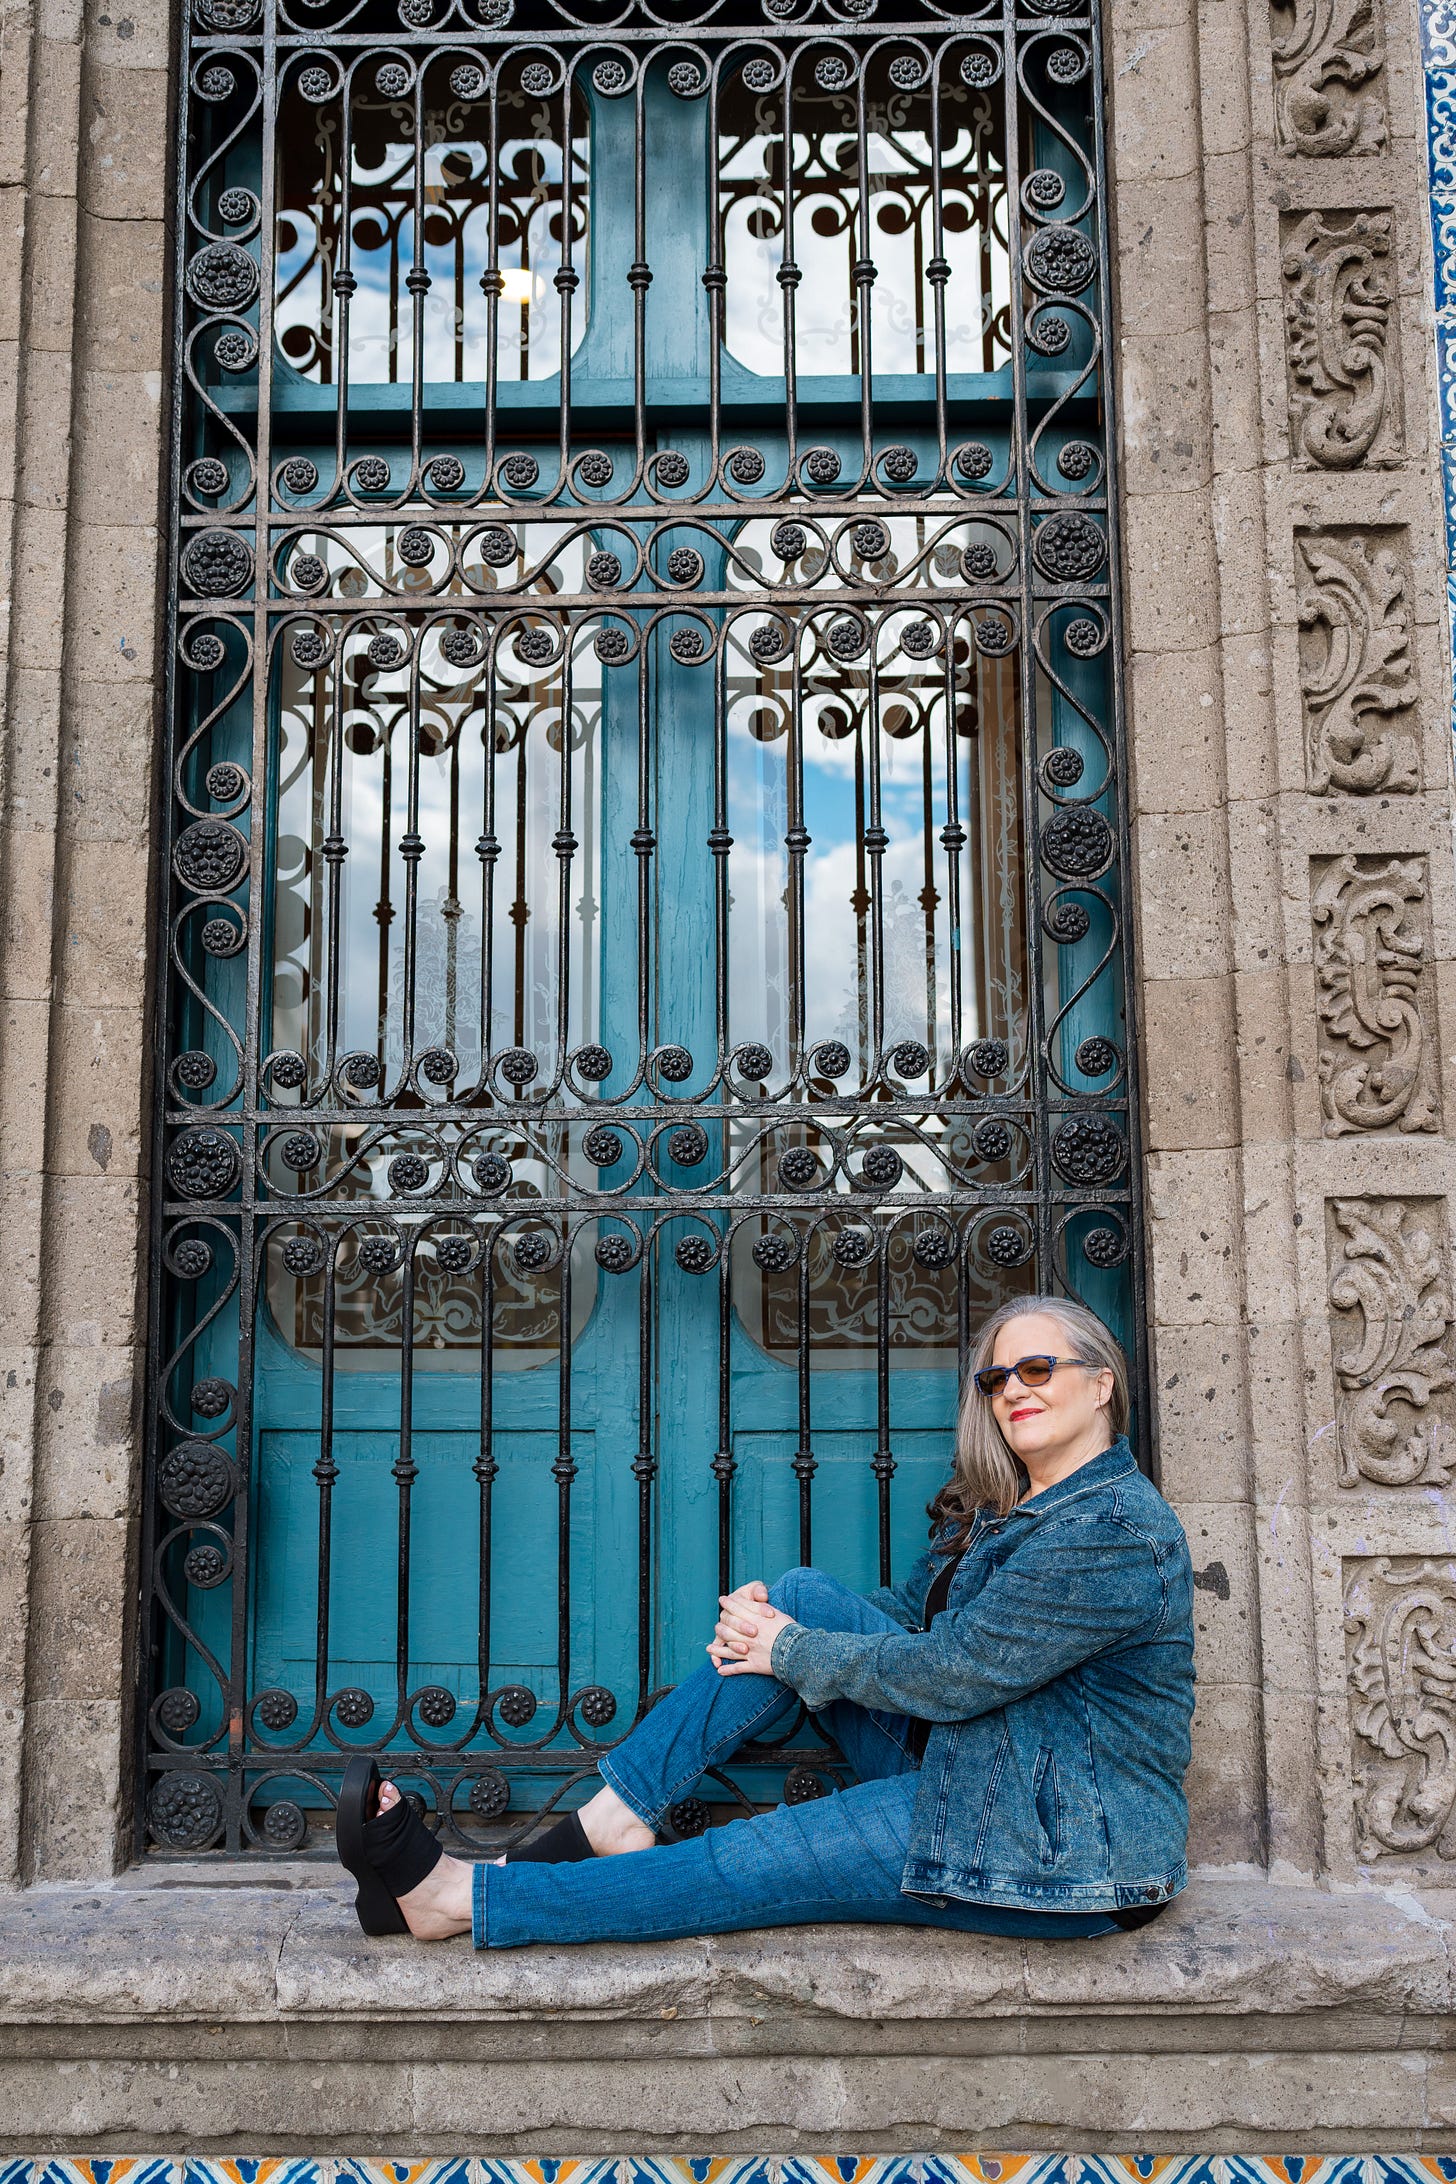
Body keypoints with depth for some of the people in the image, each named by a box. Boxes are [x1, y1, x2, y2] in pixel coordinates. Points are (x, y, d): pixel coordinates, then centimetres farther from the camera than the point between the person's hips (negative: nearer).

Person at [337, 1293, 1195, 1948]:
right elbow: (910, 1614, 12)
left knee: (761, 1862, -16)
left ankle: (464, 1898, -10)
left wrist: (788, 1650, -10)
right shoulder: (1002, 1503, 11)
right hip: (974, 1773, 9)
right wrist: (766, 1623, -7)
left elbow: (949, 1674, -22)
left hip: (1064, 1852, -9)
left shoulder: (1118, 1531, -20)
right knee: (806, 1597, -5)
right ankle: (616, 1818, -7)